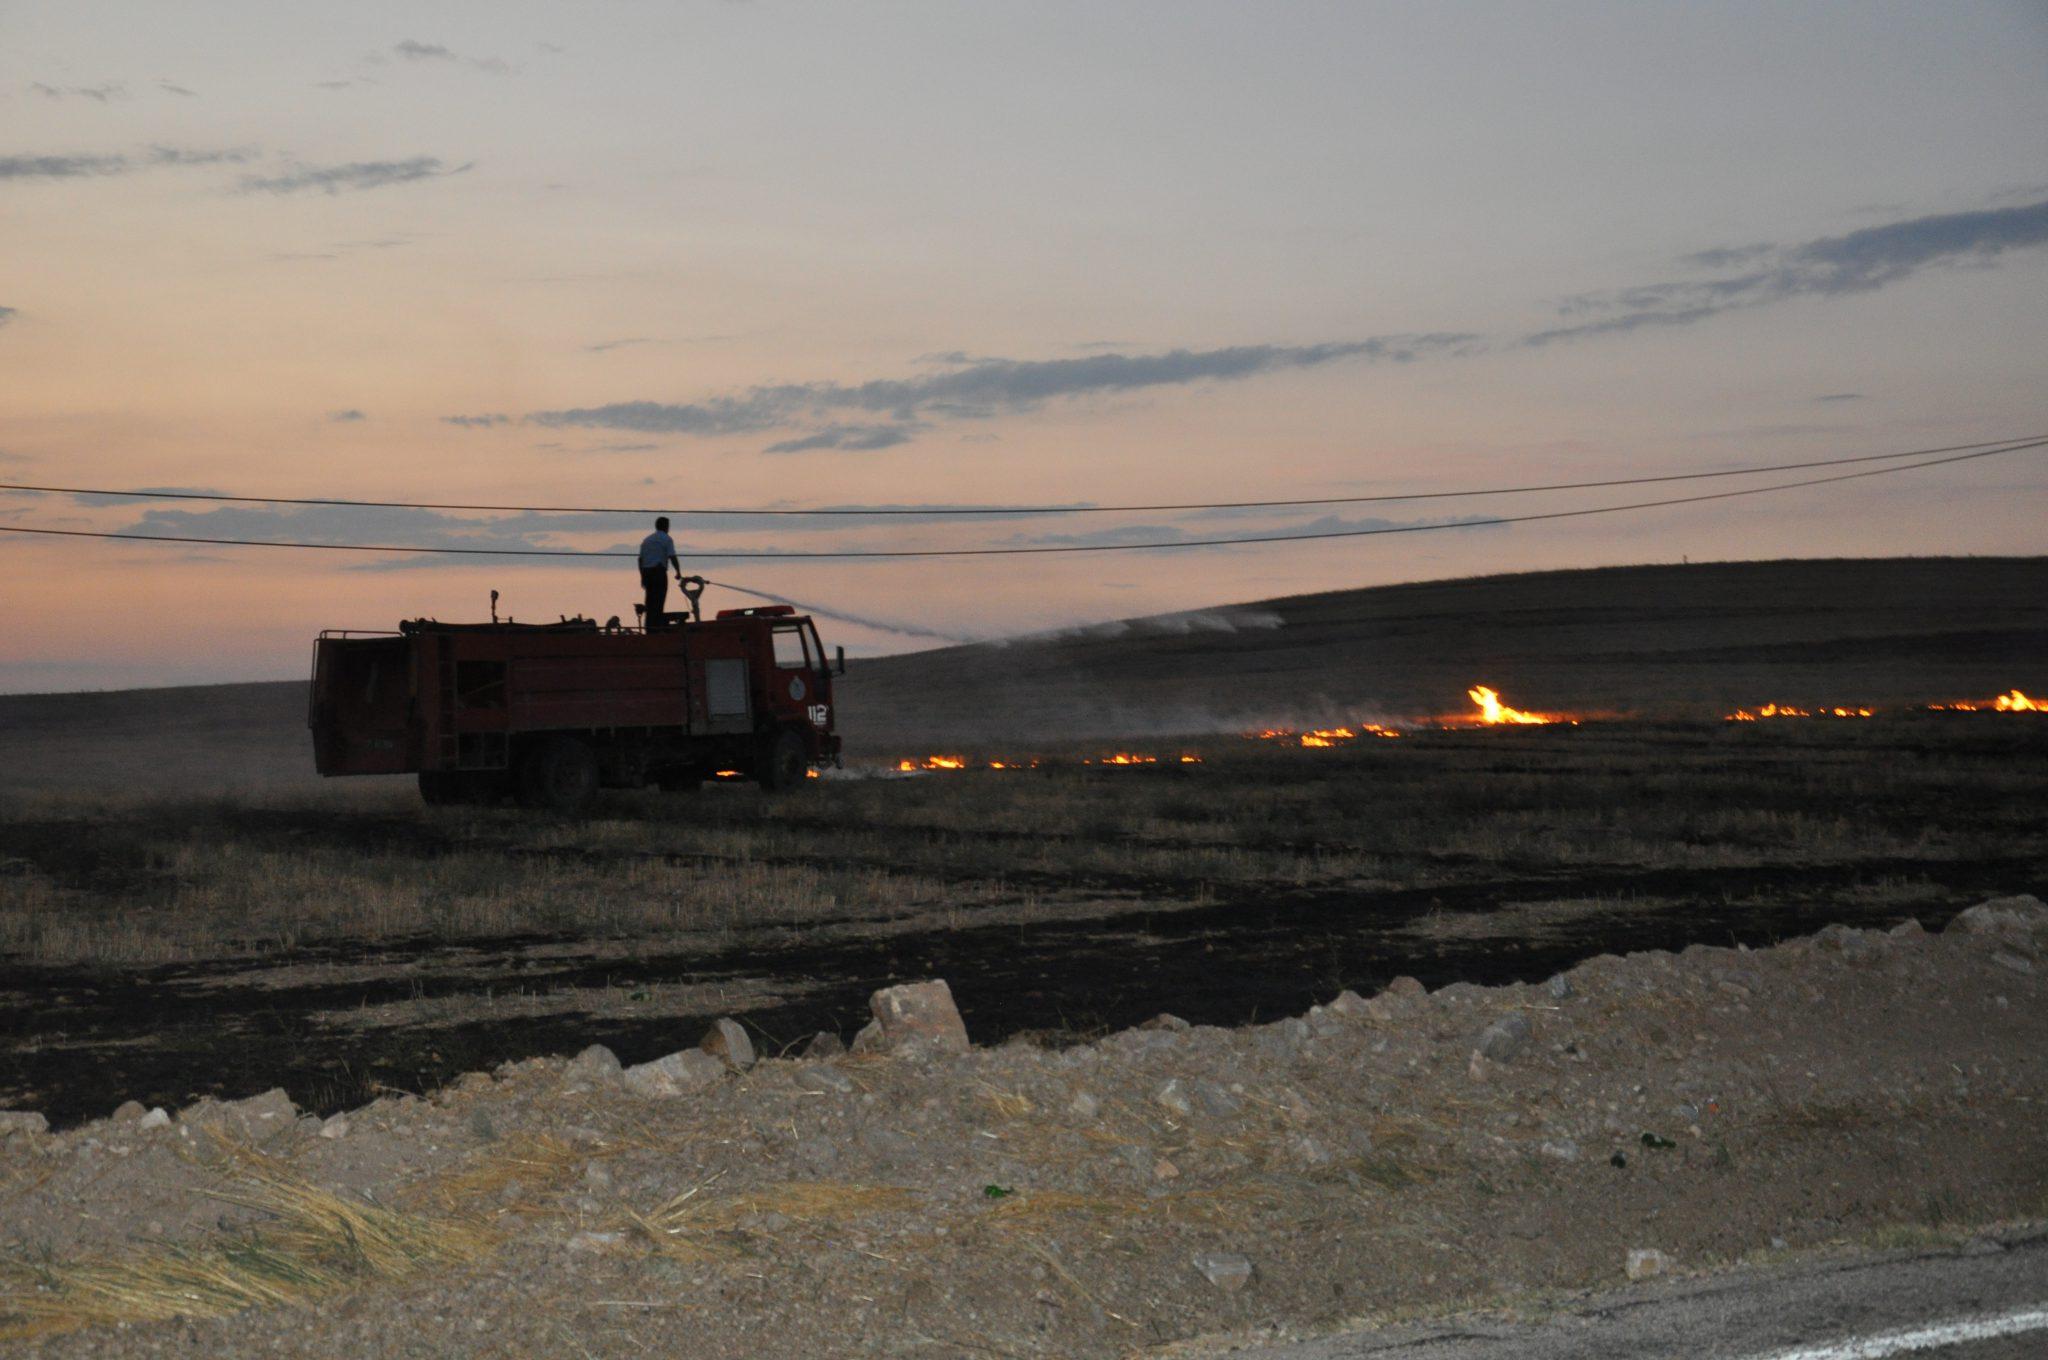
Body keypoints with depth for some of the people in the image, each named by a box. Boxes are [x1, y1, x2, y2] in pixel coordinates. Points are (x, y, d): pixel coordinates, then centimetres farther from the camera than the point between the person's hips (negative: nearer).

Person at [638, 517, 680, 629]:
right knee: (659, 600, -6)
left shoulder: (646, 540, 18)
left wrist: (642, 577, 19)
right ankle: (656, 627, -13)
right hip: (659, 572, -6)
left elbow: (640, 559, 16)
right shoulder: (667, 539, -2)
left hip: (646, 572, 6)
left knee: (650, 600, 9)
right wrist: (678, 572, -6)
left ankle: (649, 628, 6)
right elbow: (672, 557, -13)